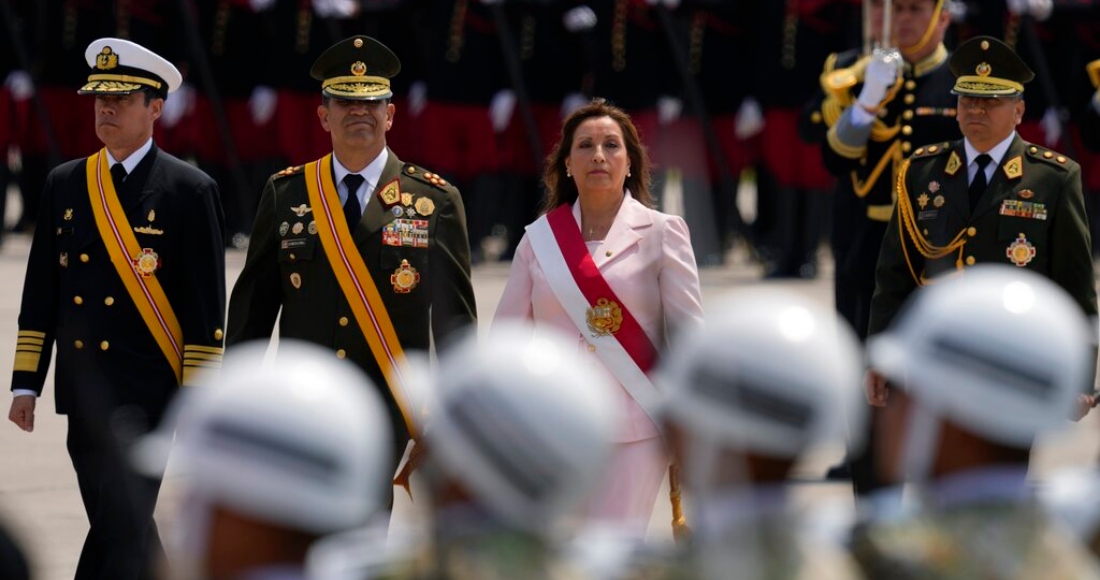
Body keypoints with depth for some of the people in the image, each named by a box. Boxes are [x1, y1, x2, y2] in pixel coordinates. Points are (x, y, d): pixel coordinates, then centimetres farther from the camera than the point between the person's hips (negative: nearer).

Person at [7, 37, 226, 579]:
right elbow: (40, 294, 13)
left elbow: (206, 312, -6)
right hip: (83, 393, 6)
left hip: (146, 393, -6)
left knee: (121, 529, -14)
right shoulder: (64, 184, 10)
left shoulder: (190, 191, -4)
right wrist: (26, 383, 8)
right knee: (122, 529, 14)